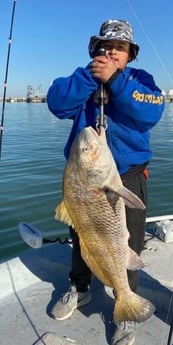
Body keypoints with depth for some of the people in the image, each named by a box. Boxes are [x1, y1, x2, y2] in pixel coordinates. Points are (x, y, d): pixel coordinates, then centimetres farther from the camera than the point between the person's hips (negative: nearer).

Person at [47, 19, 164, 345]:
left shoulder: (140, 79, 1)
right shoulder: (84, 78, 5)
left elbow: (151, 112, -20)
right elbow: (57, 103, -14)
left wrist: (114, 79, -26)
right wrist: (90, 76, -25)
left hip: (128, 177, -2)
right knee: (80, 236, 18)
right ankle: (79, 289, 43)